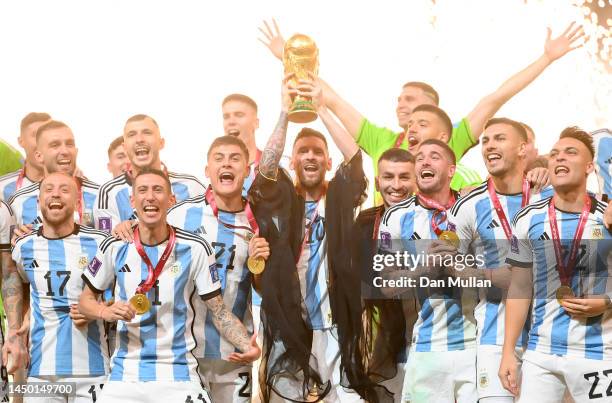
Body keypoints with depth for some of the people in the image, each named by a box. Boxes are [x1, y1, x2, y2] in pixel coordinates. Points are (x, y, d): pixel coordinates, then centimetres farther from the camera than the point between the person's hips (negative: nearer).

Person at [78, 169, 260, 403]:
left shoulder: (195, 249, -4)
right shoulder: (115, 248, 0)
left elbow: (218, 311, 0)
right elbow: (86, 300, 11)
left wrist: (246, 345, -17)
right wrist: (107, 312, -11)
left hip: (179, 375, -1)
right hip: (124, 374, 1)